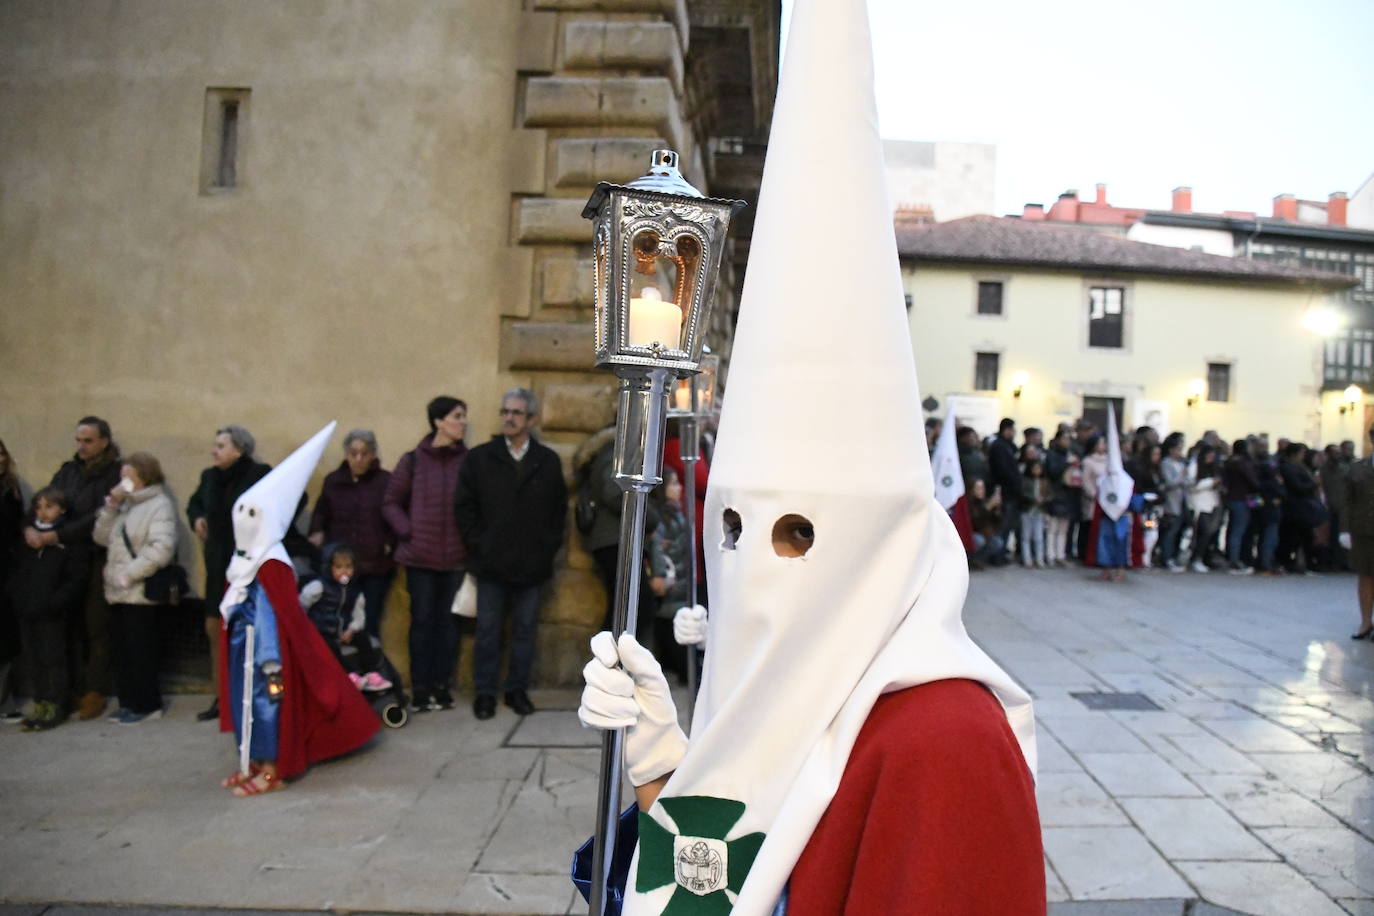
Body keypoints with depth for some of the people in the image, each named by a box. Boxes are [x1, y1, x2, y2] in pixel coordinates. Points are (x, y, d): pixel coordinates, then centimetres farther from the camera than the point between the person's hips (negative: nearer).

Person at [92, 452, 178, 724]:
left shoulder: (159, 505, -9)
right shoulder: (126, 505, 16)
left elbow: (162, 549, -20)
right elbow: (102, 538, 12)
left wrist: (129, 574, -18)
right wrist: (111, 506, 2)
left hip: (141, 593, -7)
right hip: (118, 592, 8)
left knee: (140, 651, -1)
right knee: (124, 651, 11)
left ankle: (146, 704, 9)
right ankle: (129, 702, 20)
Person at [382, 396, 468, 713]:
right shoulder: (413, 460, -1)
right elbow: (391, 503, 6)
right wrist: (407, 531, -6)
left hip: (457, 556, 0)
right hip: (420, 555, 0)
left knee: (448, 621, 8)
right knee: (422, 620, 5)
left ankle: (442, 685, 18)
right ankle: (420, 688, 13)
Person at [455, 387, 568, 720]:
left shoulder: (548, 461, 3)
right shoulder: (479, 458, 0)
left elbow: (559, 509, 8)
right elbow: (464, 507, 1)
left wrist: (549, 546, 1)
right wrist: (478, 545, -5)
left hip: (532, 564, 1)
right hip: (491, 564, -1)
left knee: (525, 630, 10)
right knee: (488, 629, 6)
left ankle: (518, 690, 23)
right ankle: (484, 692, 18)